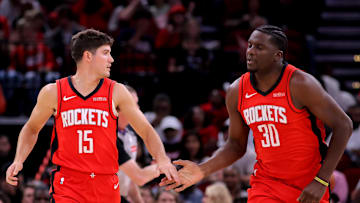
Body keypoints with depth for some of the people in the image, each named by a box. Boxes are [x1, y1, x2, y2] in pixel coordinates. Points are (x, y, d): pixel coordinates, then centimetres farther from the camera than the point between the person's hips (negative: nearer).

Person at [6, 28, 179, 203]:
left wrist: (162, 159, -11)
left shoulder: (116, 92, 5)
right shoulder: (53, 93, 3)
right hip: (67, 184, -2)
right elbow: (31, 129, 18)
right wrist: (18, 160, 2)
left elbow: (146, 131, 7)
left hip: (106, 186, 2)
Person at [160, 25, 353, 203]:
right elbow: (236, 145, 12)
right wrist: (202, 170, -4)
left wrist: (321, 181, -16)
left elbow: (343, 125, -12)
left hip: (308, 187, -3)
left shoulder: (300, 84, -14)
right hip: (266, 184, 3)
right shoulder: (236, 92, 0)